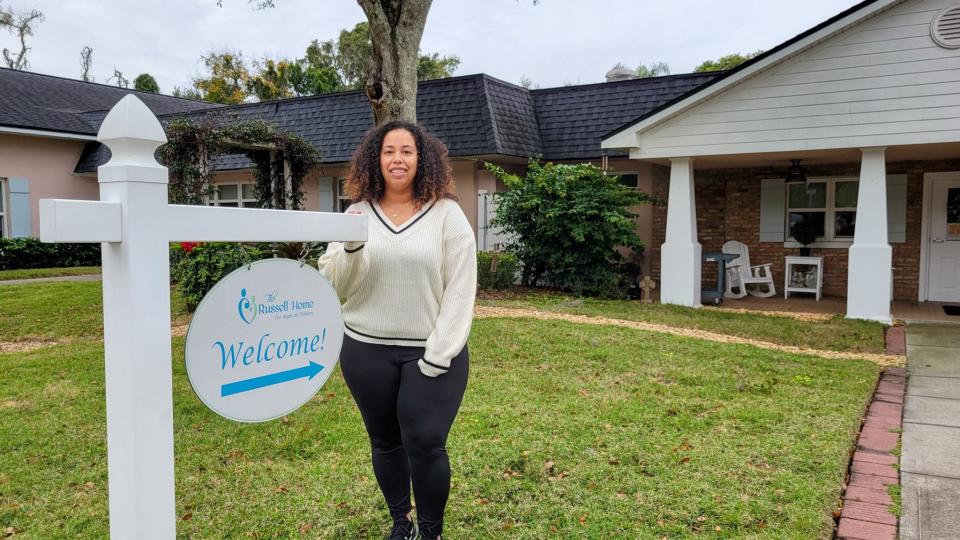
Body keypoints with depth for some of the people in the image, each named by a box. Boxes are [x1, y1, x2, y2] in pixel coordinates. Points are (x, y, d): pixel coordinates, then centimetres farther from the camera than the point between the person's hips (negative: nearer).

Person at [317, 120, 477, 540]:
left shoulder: (447, 214, -4)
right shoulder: (357, 213, 3)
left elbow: (460, 290, -8)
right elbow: (334, 286, 1)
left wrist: (437, 356, -12)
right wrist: (351, 248, -19)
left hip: (431, 352, -2)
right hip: (366, 350, 3)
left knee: (425, 443, -5)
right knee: (385, 441, 14)